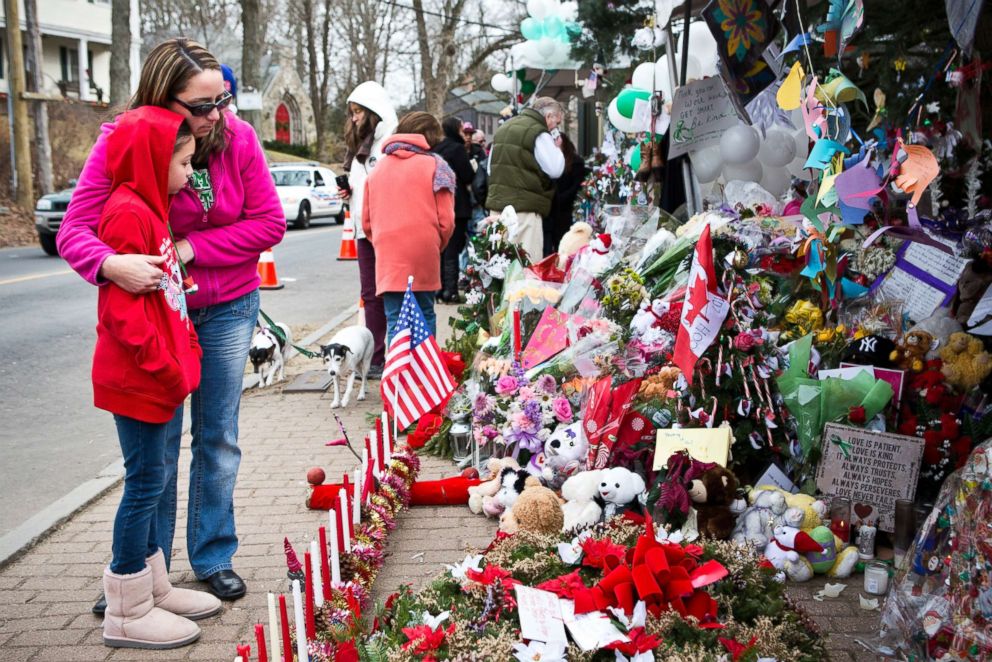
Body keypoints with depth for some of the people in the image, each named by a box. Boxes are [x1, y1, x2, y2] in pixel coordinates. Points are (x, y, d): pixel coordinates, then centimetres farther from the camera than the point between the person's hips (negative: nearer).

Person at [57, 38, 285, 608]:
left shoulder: (237, 137, -12)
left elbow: (269, 223, -11)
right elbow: (75, 229, -22)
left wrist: (192, 248, -19)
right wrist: (109, 264, -44)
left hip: (228, 308, 2)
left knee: (218, 436, 11)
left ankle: (214, 557, 26)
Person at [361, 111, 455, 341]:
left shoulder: (378, 169, 13)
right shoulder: (433, 165, 2)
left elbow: (367, 221, 13)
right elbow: (445, 221, -2)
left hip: (388, 259, 2)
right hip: (424, 257, -1)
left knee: (395, 320, 1)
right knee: (425, 316, 12)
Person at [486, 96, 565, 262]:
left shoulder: (504, 127, 18)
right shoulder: (539, 134, -10)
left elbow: (491, 168, 21)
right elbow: (555, 170, -12)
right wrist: (555, 147, 3)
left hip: (496, 202, 8)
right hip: (524, 207, -8)